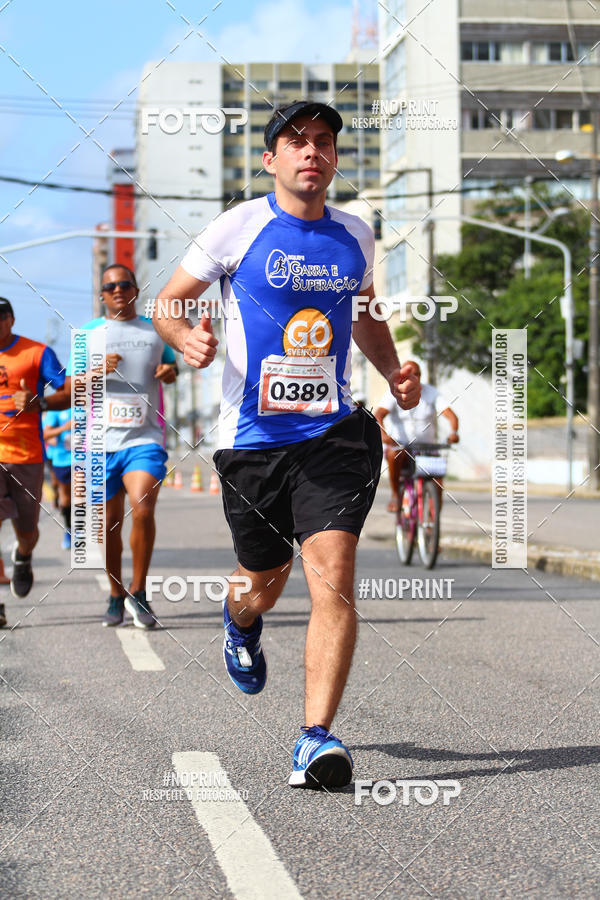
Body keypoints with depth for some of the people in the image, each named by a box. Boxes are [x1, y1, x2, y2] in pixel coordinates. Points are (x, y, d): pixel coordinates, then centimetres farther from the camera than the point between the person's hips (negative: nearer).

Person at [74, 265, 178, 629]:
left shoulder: (155, 329, 11)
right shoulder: (90, 332, 8)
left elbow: (170, 362, 28)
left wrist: (170, 371, 3)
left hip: (145, 439, -1)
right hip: (102, 440, 1)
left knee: (142, 509, -21)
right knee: (110, 523, 6)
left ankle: (138, 593, -8)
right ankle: (116, 597, 24)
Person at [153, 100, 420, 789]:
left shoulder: (355, 237, 9)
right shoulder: (238, 228, -2)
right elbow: (168, 304, 4)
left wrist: (393, 372, 8)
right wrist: (187, 336, -18)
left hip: (333, 431, 1)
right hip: (253, 436, -1)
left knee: (333, 577, -15)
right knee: (264, 582, 14)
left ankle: (317, 739, -14)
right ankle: (240, 624, 53)